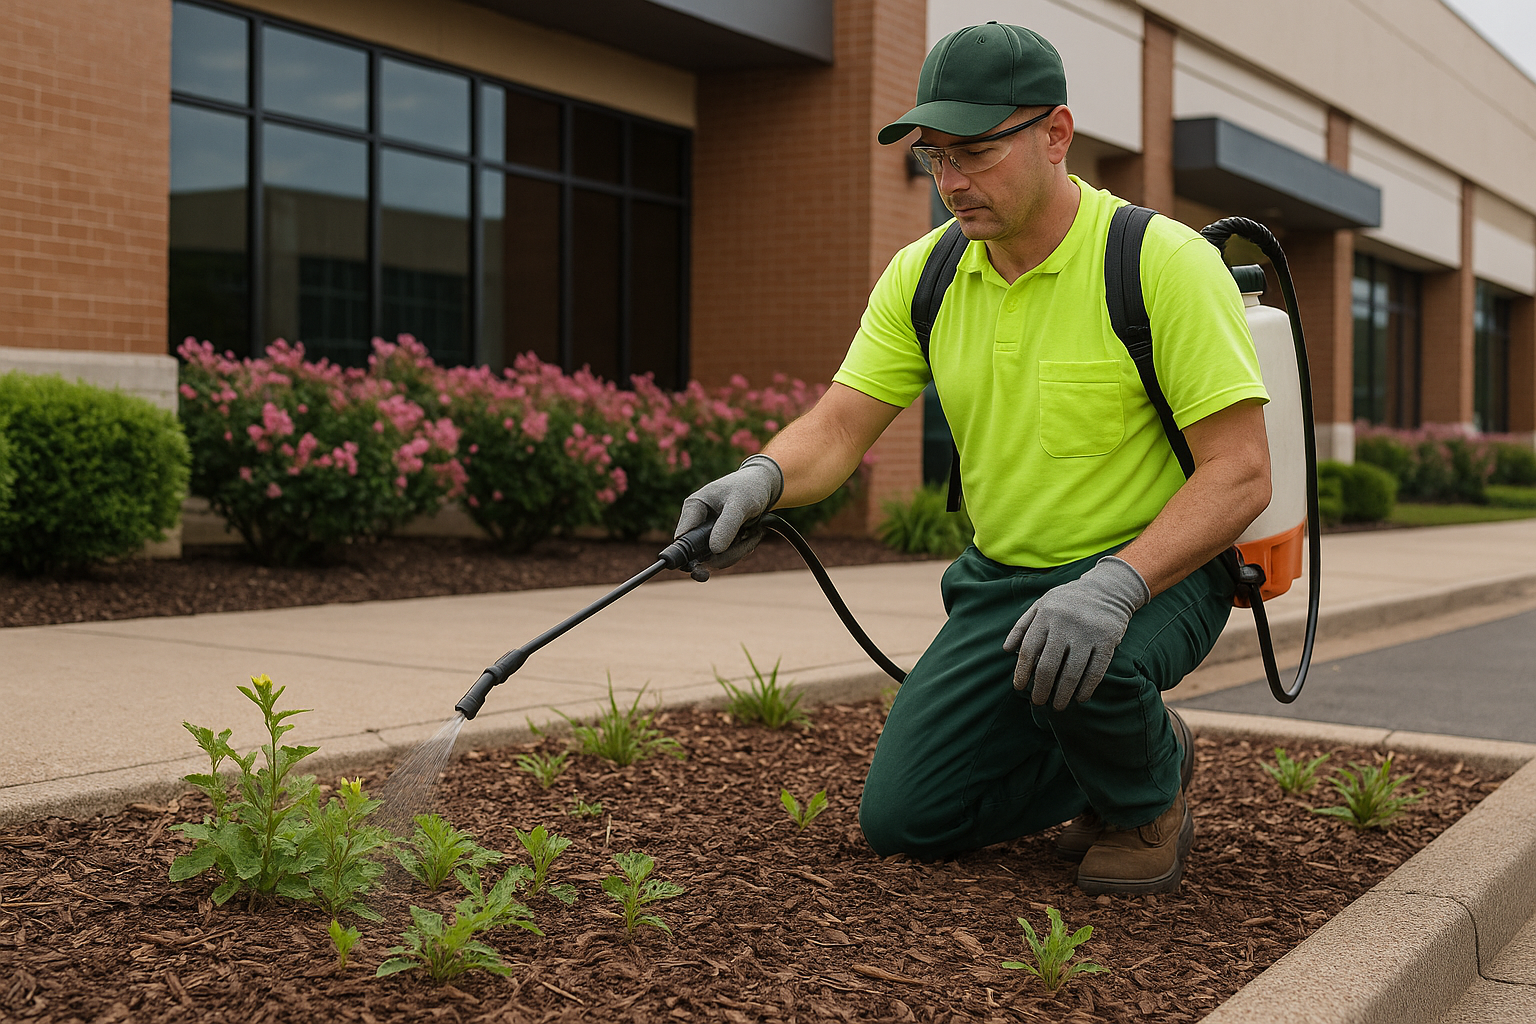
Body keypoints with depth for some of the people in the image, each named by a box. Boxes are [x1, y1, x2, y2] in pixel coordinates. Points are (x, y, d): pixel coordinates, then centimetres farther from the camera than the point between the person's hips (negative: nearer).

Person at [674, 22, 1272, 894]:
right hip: (1003, 576, 5)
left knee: (1077, 668, -39)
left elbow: (1242, 471, -23)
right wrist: (765, 477, -28)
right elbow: (838, 428, -5)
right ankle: (1099, 765, 24)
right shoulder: (925, 274, -1)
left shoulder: (1165, 262, -19)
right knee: (902, 817, -1)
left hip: (1157, 571, -5)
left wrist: (1115, 585, -37)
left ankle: (1149, 796, -2)